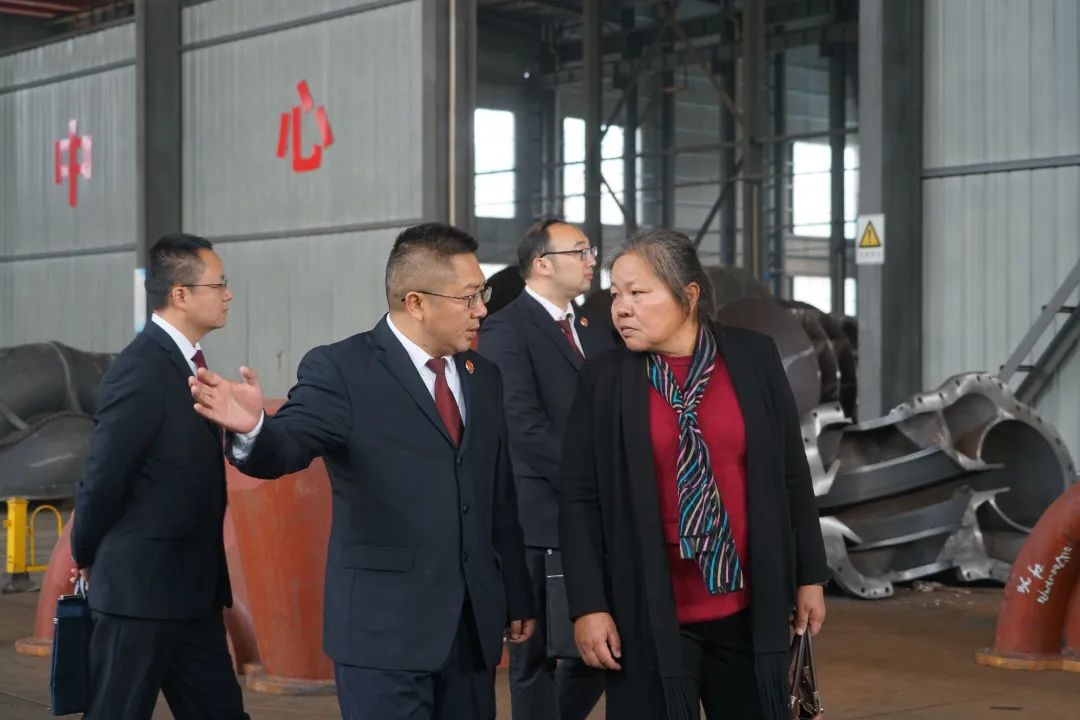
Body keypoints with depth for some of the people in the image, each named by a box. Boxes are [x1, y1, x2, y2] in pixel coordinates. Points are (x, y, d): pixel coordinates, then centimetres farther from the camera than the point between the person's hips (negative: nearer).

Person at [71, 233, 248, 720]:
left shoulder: (185, 362, 11)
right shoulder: (141, 370, -18)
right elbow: (102, 478, -16)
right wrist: (89, 560, -3)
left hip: (190, 590, 9)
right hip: (140, 589, -9)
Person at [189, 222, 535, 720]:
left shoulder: (483, 378, 12)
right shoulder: (341, 370, -7)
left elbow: (501, 500, 15)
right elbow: (284, 448, -20)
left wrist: (517, 599, 17)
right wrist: (252, 429, -43)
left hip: (474, 625, 6)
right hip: (384, 626, -6)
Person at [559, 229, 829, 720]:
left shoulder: (754, 358, 0)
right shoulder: (603, 379, -3)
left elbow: (791, 475, 5)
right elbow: (579, 500, -3)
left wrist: (809, 576, 7)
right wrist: (588, 606, -9)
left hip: (749, 608, 2)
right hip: (649, 616, -1)